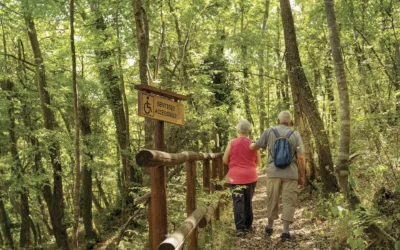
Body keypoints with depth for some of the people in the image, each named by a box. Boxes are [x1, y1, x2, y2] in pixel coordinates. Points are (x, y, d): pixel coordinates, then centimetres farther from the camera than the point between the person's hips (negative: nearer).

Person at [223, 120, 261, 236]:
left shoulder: (232, 143, -5)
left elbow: (225, 160, 0)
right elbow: (258, 162, 8)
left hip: (235, 177, -2)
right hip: (250, 177, 2)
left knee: (238, 202, -2)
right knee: (248, 201, 16)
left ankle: (240, 227, -13)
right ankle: (248, 225, 25)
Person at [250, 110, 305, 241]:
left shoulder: (269, 132, 1)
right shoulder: (295, 135, 0)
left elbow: (255, 146, 13)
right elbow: (301, 158, -4)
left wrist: (250, 146, 36)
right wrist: (302, 176, 5)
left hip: (274, 172, 1)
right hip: (290, 173, -1)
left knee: (272, 200, 14)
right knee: (288, 201, 4)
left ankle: (270, 227, 28)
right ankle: (285, 231, 1)